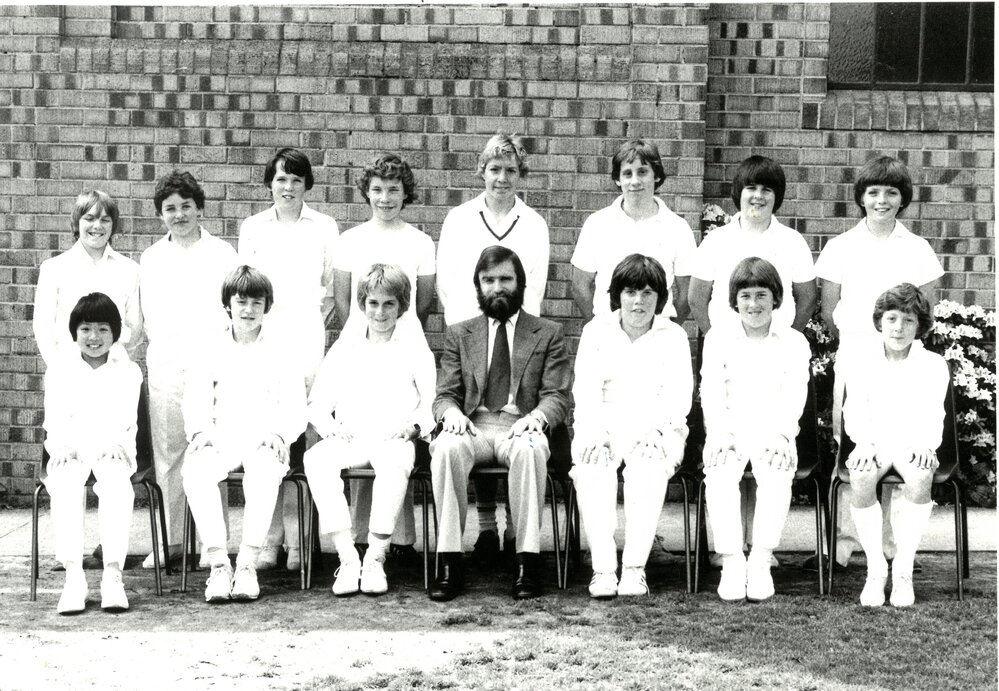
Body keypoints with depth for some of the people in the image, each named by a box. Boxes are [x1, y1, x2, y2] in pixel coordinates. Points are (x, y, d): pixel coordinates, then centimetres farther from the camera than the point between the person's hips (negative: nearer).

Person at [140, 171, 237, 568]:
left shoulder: (222, 254, 7)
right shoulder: (150, 259, 14)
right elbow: (148, 316, 17)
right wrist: (155, 350, 7)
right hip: (165, 367, 2)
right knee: (166, 453, 1)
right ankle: (169, 539, 8)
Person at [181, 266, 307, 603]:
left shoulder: (280, 352, 13)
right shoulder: (213, 351, 17)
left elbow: (295, 405, 6)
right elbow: (195, 398, 8)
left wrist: (279, 433, -14)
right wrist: (200, 430, -12)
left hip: (265, 441, -2)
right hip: (222, 438, 2)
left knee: (265, 471, -37)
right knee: (195, 470, -31)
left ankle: (247, 563, -35)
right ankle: (218, 563, -31)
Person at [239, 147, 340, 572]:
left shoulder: (324, 228, 10)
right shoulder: (252, 228, 14)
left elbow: (332, 284, 14)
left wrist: (320, 320, 8)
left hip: (306, 335, -1)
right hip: (262, 335, 1)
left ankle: (298, 539, -5)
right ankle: (268, 538, -4)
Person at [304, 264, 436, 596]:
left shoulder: (414, 346, 14)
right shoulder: (344, 346, 20)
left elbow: (434, 404, 8)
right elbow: (317, 402, 17)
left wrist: (413, 426, -11)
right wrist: (330, 426, -3)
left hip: (394, 440, -2)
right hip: (348, 439, 2)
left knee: (394, 462, -38)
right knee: (317, 459, -31)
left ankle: (376, 557, -33)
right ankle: (347, 558, -31)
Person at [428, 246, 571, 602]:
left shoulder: (548, 334, 14)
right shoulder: (459, 335, 19)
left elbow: (557, 397, 5)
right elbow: (444, 394, 13)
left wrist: (536, 416, -18)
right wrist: (450, 412, -13)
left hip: (521, 428, -1)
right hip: (473, 426, 2)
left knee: (529, 449, -38)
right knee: (446, 447, -34)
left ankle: (527, 562, -34)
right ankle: (449, 563, -31)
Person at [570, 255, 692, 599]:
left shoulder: (674, 336, 11)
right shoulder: (596, 331, 13)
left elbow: (679, 394, 0)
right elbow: (585, 388, 3)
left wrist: (656, 429, -19)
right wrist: (593, 430, -16)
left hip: (657, 426, -1)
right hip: (603, 423, 1)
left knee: (649, 466, -34)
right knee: (590, 467, -32)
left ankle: (635, 568, -35)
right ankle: (602, 569, -35)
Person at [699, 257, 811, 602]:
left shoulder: (794, 343, 7)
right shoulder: (717, 338, 9)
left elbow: (795, 396, -2)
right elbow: (711, 392, 1)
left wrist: (781, 435, -20)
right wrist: (720, 432, -16)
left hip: (774, 432, 0)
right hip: (729, 430, 1)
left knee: (777, 475, -31)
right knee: (719, 475, -30)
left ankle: (761, 560, -23)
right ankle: (731, 561, -25)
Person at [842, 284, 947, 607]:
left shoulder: (934, 365, 4)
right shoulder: (861, 364, 5)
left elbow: (933, 417, 2)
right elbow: (854, 414, 2)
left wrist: (925, 445, -18)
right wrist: (864, 443, -18)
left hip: (913, 444, 0)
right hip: (874, 443, 1)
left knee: (920, 478, -36)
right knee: (861, 478, -34)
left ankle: (904, 569, -25)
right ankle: (875, 568, -21)